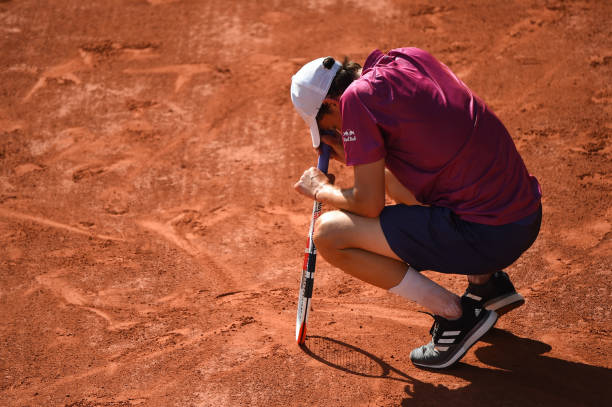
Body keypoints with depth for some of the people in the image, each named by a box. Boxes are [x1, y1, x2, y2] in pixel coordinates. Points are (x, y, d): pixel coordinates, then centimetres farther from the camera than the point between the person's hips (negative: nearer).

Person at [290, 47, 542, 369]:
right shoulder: (411, 57, 12)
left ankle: (456, 315, 1)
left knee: (329, 234, -6)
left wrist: (322, 191, 10)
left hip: (487, 236, -9)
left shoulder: (357, 96, -11)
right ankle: (488, 282, 24)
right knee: (393, 179, 30)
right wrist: (356, 156, 21)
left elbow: (369, 205, -9)